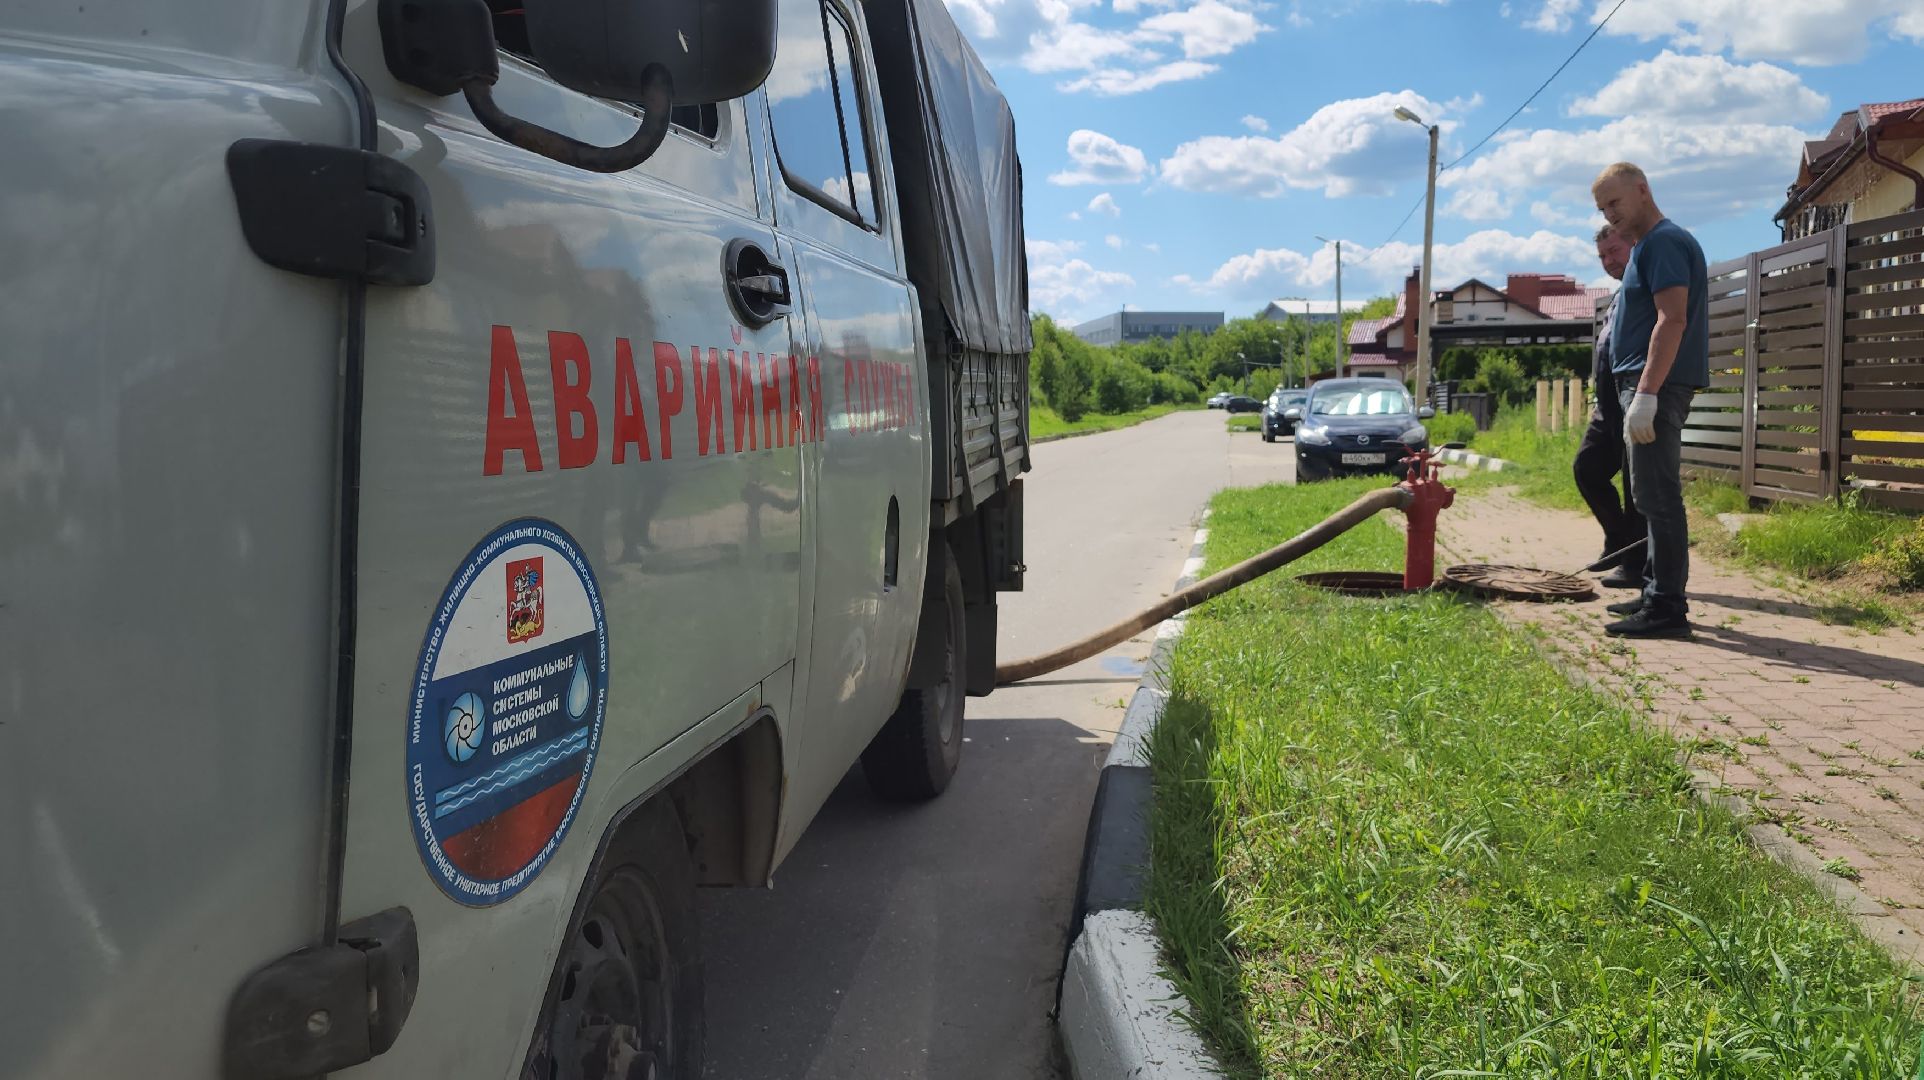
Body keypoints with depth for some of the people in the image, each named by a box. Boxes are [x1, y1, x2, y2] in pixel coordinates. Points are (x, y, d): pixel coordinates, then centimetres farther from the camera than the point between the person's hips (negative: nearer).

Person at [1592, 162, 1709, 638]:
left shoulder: (1664, 242, -10)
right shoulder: (1647, 245, 22)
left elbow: (1672, 320, -20)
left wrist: (1645, 393, -25)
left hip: (1657, 386, -11)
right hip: (1647, 387, 11)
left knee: (1657, 496, -11)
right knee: (1655, 495, 13)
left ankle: (1666, 607, -10)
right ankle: (1658, 593, 20)